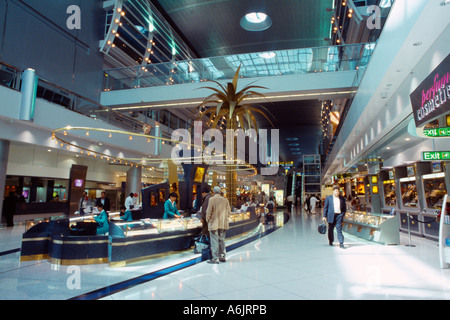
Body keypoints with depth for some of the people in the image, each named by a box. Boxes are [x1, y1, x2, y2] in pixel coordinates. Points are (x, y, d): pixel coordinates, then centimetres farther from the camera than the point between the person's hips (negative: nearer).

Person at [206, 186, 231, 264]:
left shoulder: (211, 199, -10)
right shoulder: (225, 200, 3)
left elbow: (209, 211, -10)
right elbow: (229, 212, 7)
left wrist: (207, 219, 5)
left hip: (214, 223, -5)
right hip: (223, 224, 5)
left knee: (214, 241, -1)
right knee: (221, 240, 16)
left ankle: (215, 258, 0)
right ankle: (222, 256, 23)